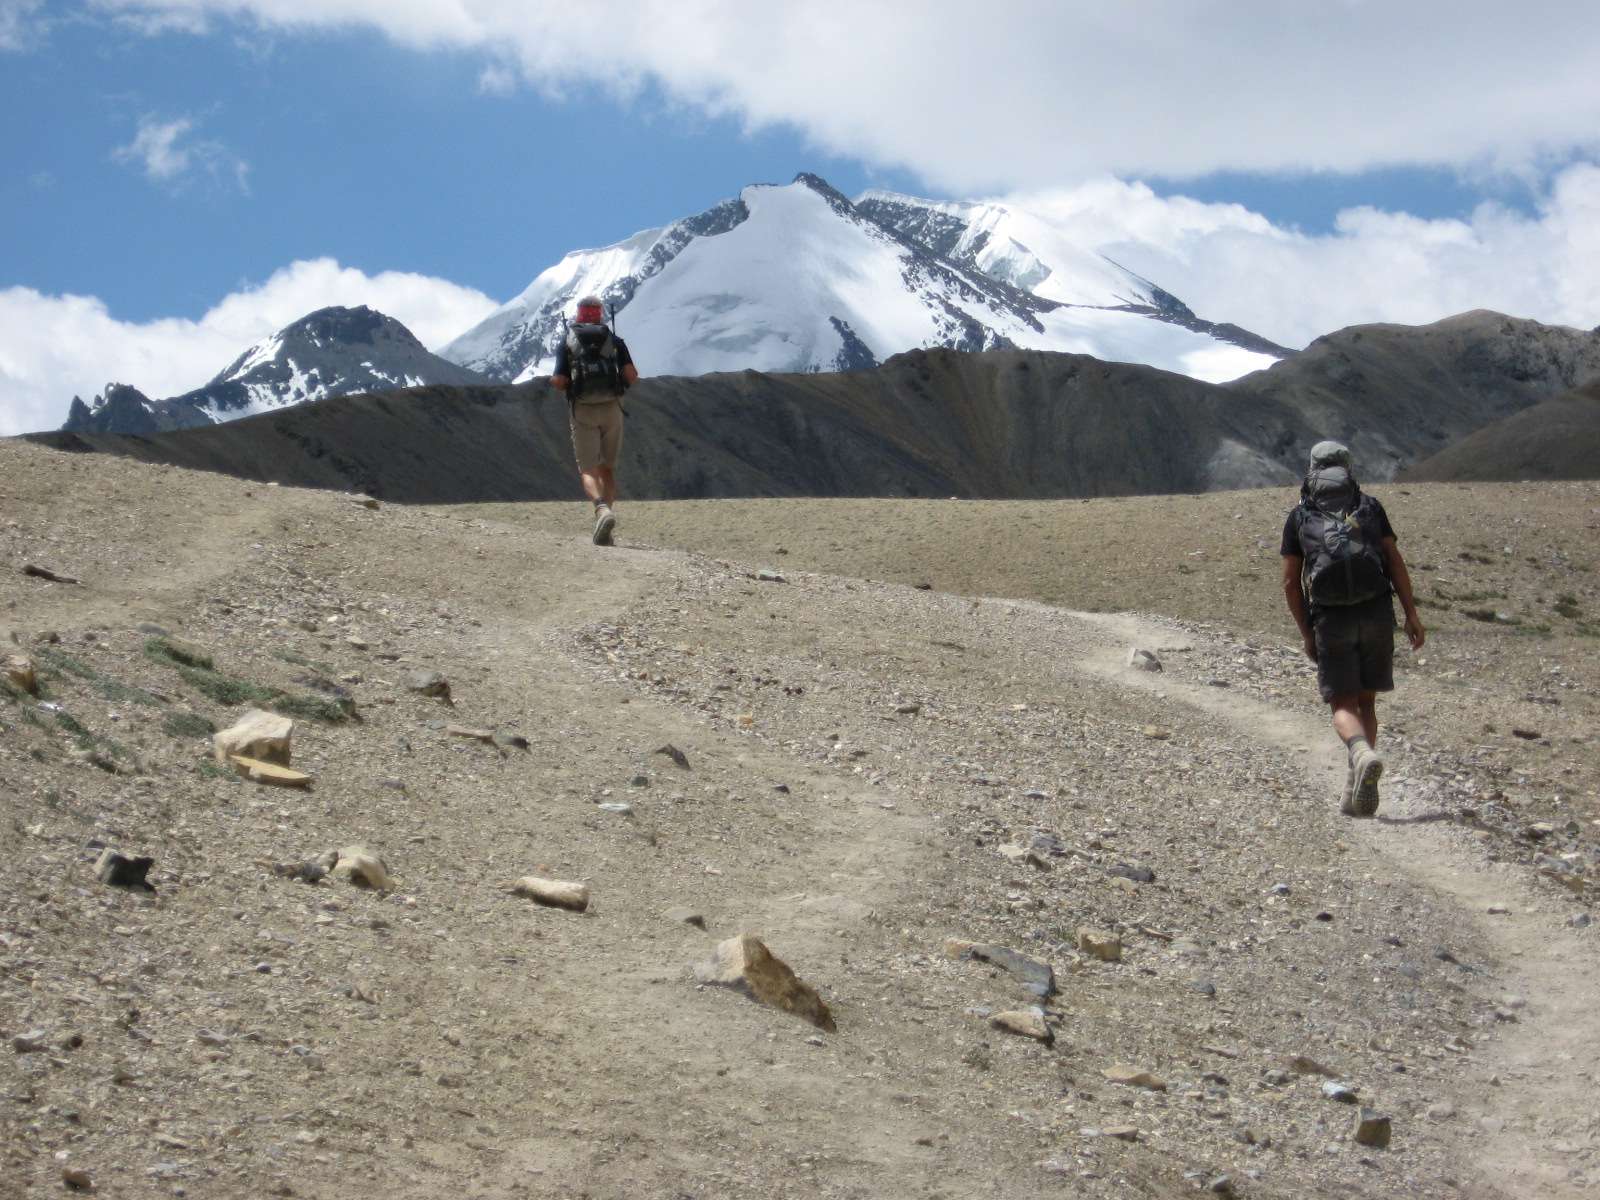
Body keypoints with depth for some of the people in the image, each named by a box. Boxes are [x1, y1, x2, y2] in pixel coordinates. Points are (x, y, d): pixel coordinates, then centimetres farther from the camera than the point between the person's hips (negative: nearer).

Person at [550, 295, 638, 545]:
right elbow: (631, 375, -4)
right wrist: (624, 383, 18)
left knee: (588, 470, -2)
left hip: (583, 411, -2)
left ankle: (602, 509, -30)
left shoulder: (567, 342, 3)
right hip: (612, 409, 2)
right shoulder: (614, 340, 7)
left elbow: (559, 382, -5)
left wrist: (553, 380, 18)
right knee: (607, 468, 13)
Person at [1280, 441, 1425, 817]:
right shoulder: (1370, 506, 12)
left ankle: (1363, 755, -32)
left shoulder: (1299, 517, 10)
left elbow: (1291, 581, 6)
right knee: (1366, 702, 14)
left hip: (1331, 620, -2)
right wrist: (1412, 614, 0)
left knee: (1344, 705, 1)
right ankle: (1357, 793, 7)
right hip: (1376, 615, 2)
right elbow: (1394, 561, 1)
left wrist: (1306, 634, 12)